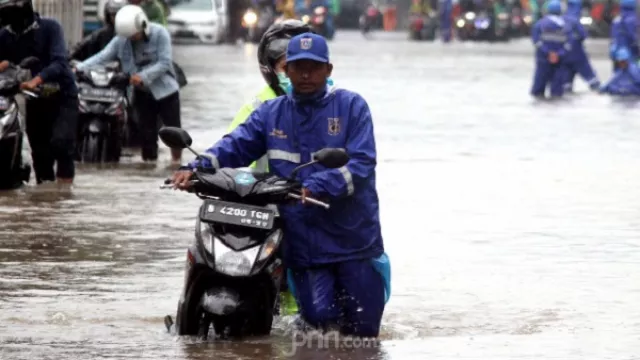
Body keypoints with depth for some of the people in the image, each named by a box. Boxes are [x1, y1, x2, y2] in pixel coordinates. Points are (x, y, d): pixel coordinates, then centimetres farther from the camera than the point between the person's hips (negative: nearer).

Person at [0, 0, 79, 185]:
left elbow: (59, 62, -26)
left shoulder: (49, 27, -14)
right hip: (34, 100, 4)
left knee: (61, 141, -23)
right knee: (40, 151, 6)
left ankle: (65, 182, -8)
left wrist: (37, 80, -42)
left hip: (62, 95, -4)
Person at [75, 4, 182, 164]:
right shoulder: (121, 40, -5)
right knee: (147, 133, 7)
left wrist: (144, 76, -30)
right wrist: (79, 68, -26)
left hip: (164, 89, -3)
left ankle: (176, 161, 18)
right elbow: (102, 57, -12)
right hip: (142, 93, 3)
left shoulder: (159, 34, -15)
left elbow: (164, 63, -20)